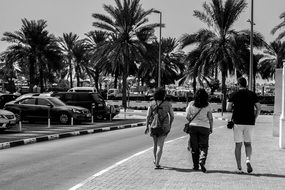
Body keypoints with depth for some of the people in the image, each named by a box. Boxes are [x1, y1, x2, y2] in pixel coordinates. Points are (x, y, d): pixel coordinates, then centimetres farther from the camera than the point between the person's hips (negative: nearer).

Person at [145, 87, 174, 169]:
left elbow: (148, 116, -7)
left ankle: (156, 161, 39)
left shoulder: (152, 103, -3)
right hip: (164, 127, -2)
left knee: (155, 144, 21)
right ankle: (157, 164, -10)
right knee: (160, 146, -3)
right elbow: (172, 116, 0)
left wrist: (147, 126, 0)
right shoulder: (167, 104, -5)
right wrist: (170, 125, 16)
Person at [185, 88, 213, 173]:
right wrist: (211, 128, 11)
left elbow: (187, 116, 0)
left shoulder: (191, 104, -2)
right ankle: (202, 161, -18)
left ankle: (195, 165, 11)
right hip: (204, 127, -1)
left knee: (194, 147, 9)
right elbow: (210, 118, 0)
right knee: (203, 146, 4)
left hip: (193, 126, 1)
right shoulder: (207, 105, -3)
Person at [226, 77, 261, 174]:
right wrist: (254, 118, 11)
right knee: (248, 143, 14)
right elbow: (258, 108, 1)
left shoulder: (234, 95, -1)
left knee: (238, 145, 5)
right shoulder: (252, 94, 6)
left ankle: (239, 168, 4)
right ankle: (248, 160, -12)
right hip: (250, 122, 2)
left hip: (238, 122, -2)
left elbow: (228, 108, -7)